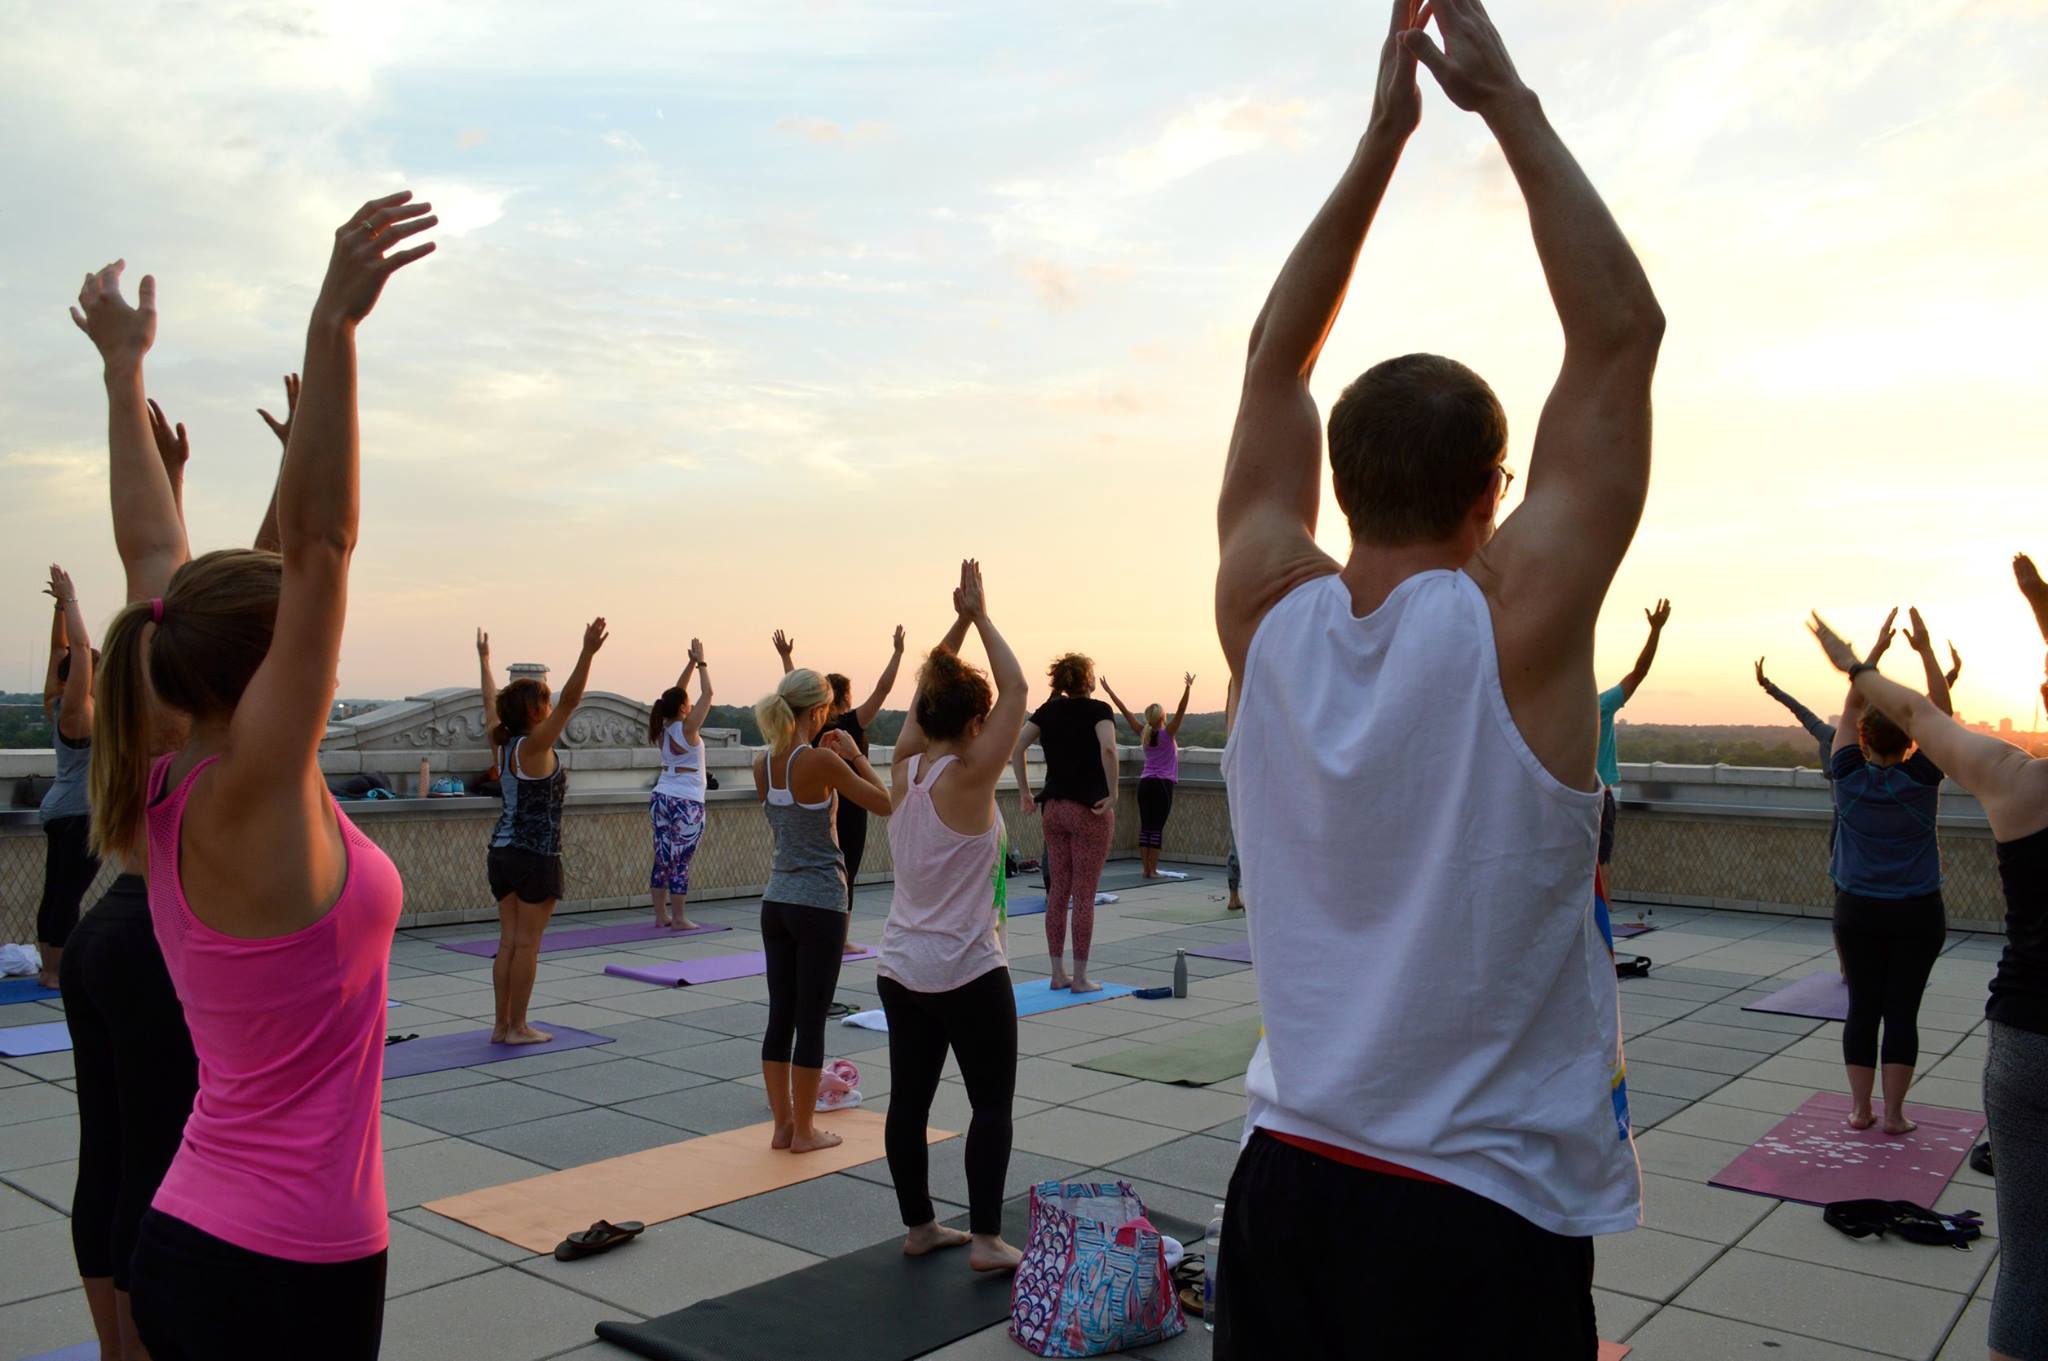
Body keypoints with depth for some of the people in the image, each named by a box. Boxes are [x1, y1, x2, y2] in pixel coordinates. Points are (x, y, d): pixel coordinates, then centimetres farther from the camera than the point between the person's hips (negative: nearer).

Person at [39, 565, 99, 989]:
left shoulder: (58, 706, 8)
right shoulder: (75, 710, -15)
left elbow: (62, 647, 12)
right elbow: (78, 646, -21)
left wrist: (61, 603, 9)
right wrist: (69, 599, -17)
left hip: (60, 810, 9)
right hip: (81, 814, -9)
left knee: (56, 892, 12)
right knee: (68, 895, -4)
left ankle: (51, 968, 19)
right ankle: (56, 973, 0)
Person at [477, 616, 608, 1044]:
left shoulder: (501, 742, 6)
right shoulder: (533, 746, -14)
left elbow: (491, 701, 22)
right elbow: (570, 700, -25)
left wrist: (484, 658, 36)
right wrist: (588, 652, -31)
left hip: (502, 851, 8)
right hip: (535, 854, -8)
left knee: (509, 941, 11)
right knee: (527, 944, -1)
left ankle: (502, 1025, 15)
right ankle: (518, 1027, 5)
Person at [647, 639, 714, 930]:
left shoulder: (663, 729, 6)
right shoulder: (687, 729, -12)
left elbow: (676, 692, 16)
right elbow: (707, 693, -10)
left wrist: (691, 662, 14)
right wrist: (700, 662, -2)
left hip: (661, 799, 7)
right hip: (686, 803, -7)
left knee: (663, 859, 10)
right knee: (681, 862, -4)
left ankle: (661, 915, 15)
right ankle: (678, 918, -1)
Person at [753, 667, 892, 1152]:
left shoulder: (763, 764, 3)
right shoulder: (821, 761, -16)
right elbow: (884, 802, -9)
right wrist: (854, 754, 0)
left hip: (776, 901, 7)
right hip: (820, 903, -6)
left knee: (780, 1015, 12)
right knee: (811, 1019, 3)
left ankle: (783, 1124, 21)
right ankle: (803, 1131, 13)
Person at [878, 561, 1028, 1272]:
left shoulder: (903, 772, 0)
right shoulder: (968, 780, -18)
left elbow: (927, 693, 13)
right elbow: (1016, 689, -15)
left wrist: (957, 623, 9)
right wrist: (980, 618, -9)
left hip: (902, 968, 7)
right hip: (967, 973, -7)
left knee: (909, 1100, 12)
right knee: (991, 1103, 5)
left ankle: (918, 1225, 23)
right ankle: (985, 1238, 5)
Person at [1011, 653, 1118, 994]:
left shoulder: (1049, 709, 7)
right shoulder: (1097, 709, -8)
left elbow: (1017, 746, -1)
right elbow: (1108, 749, -26)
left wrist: (1025, 792, 5)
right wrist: (1113, 794, -18)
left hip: (1054, 809, 5)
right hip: (1090, 811, -5)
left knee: (1057, 893, 10)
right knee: (1084, 897, 1)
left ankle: (1058, 974, 16)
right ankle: (1080, 978, 6)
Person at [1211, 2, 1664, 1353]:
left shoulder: (1268, 618, -8)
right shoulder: (1515, 625, -18)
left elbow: (1277, 362, 5)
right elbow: (1622, 334, -9)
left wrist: (1382, 136, 8)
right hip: (1486, 1216, -4)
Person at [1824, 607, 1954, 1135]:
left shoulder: (1849, 777, -7)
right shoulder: (1920, 779, -11)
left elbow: (1851, 707, 2)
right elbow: (1941, 714, -5)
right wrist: (1926, 651, -6)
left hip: (1857, 912, 1)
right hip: (1916, 914, -1)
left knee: (1863, 1007, 8)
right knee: (1902, 1011, 3)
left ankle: (1860, 1107, 12)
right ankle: (1894, 1112, 7)